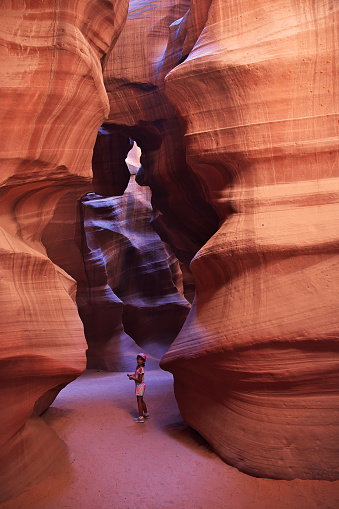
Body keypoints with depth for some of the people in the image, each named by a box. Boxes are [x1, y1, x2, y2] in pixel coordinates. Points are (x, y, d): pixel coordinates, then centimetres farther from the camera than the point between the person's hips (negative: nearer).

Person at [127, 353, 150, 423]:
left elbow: (140, 380, -23)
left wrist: (132, 378, -17)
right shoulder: (138, 367, 6)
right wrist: (132, 375, 7)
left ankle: (141, 417, 0)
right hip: (138, 386, 10)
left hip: (140, 386, -10)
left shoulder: (141, 369, -22)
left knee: (139, 401, -4)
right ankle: (146, 414, 33)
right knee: (141, 401, 20)